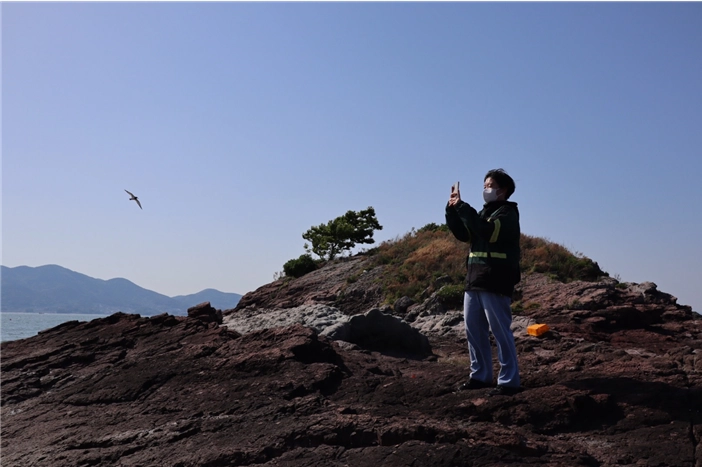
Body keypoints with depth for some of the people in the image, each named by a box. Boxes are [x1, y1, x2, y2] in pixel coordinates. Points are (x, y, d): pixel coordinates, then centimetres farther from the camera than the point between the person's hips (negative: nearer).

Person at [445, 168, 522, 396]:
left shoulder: (508, 214, -6)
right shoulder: (483, 212, 19)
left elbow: (486, 231, -24)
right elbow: (463, 234, 13)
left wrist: (462, 207, -21)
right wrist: (452, 209, 1)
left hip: (495, 283, -8)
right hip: (474, 281, 8)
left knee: (500, 331, -6)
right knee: (474, 330, 11)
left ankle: (509, 381, -2)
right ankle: (480, 375, 21)